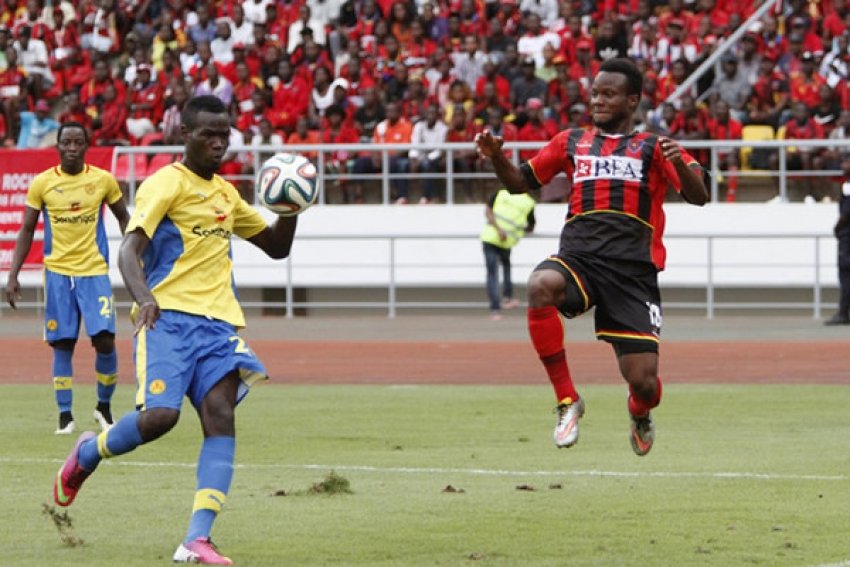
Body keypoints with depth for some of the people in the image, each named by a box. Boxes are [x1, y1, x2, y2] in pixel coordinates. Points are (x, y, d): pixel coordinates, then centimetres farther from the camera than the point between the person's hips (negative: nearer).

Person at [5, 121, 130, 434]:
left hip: (95, 271, 0)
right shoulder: (42, 183, 1)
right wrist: (13, 275, 0)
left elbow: (123, 218, 12)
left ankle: (104, 407, 10)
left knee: (104, 340, -10)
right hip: (58, 271, 0)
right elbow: (26, 231, 6)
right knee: (62, 344, 0)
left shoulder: (103, 180, 1)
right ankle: (65, 414, 8)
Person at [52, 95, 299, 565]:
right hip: (169, 316, -6)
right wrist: (142, 296, -33)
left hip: (218, 319, 6)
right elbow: (129, 250, -14)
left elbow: (276, 246, 30)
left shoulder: (225, 193, 21)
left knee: (220, 416, -14)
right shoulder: (164, 184, -2)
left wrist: (290, 209, 9)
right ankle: (88, 453, 14)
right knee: (160, 414, -20)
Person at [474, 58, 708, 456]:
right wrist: (496, 157, 3)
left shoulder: (652, 148, 11)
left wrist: (680, 164, -21)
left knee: (644, 383, -7)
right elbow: (520, 182, 25)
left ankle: (639, 413, 35)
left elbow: (698, 197, 0)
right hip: (578, 259, 2)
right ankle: (567, 400, -23)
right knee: (540, 285, -36)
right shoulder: (572, 143, 21)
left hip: (633, 271, -2)